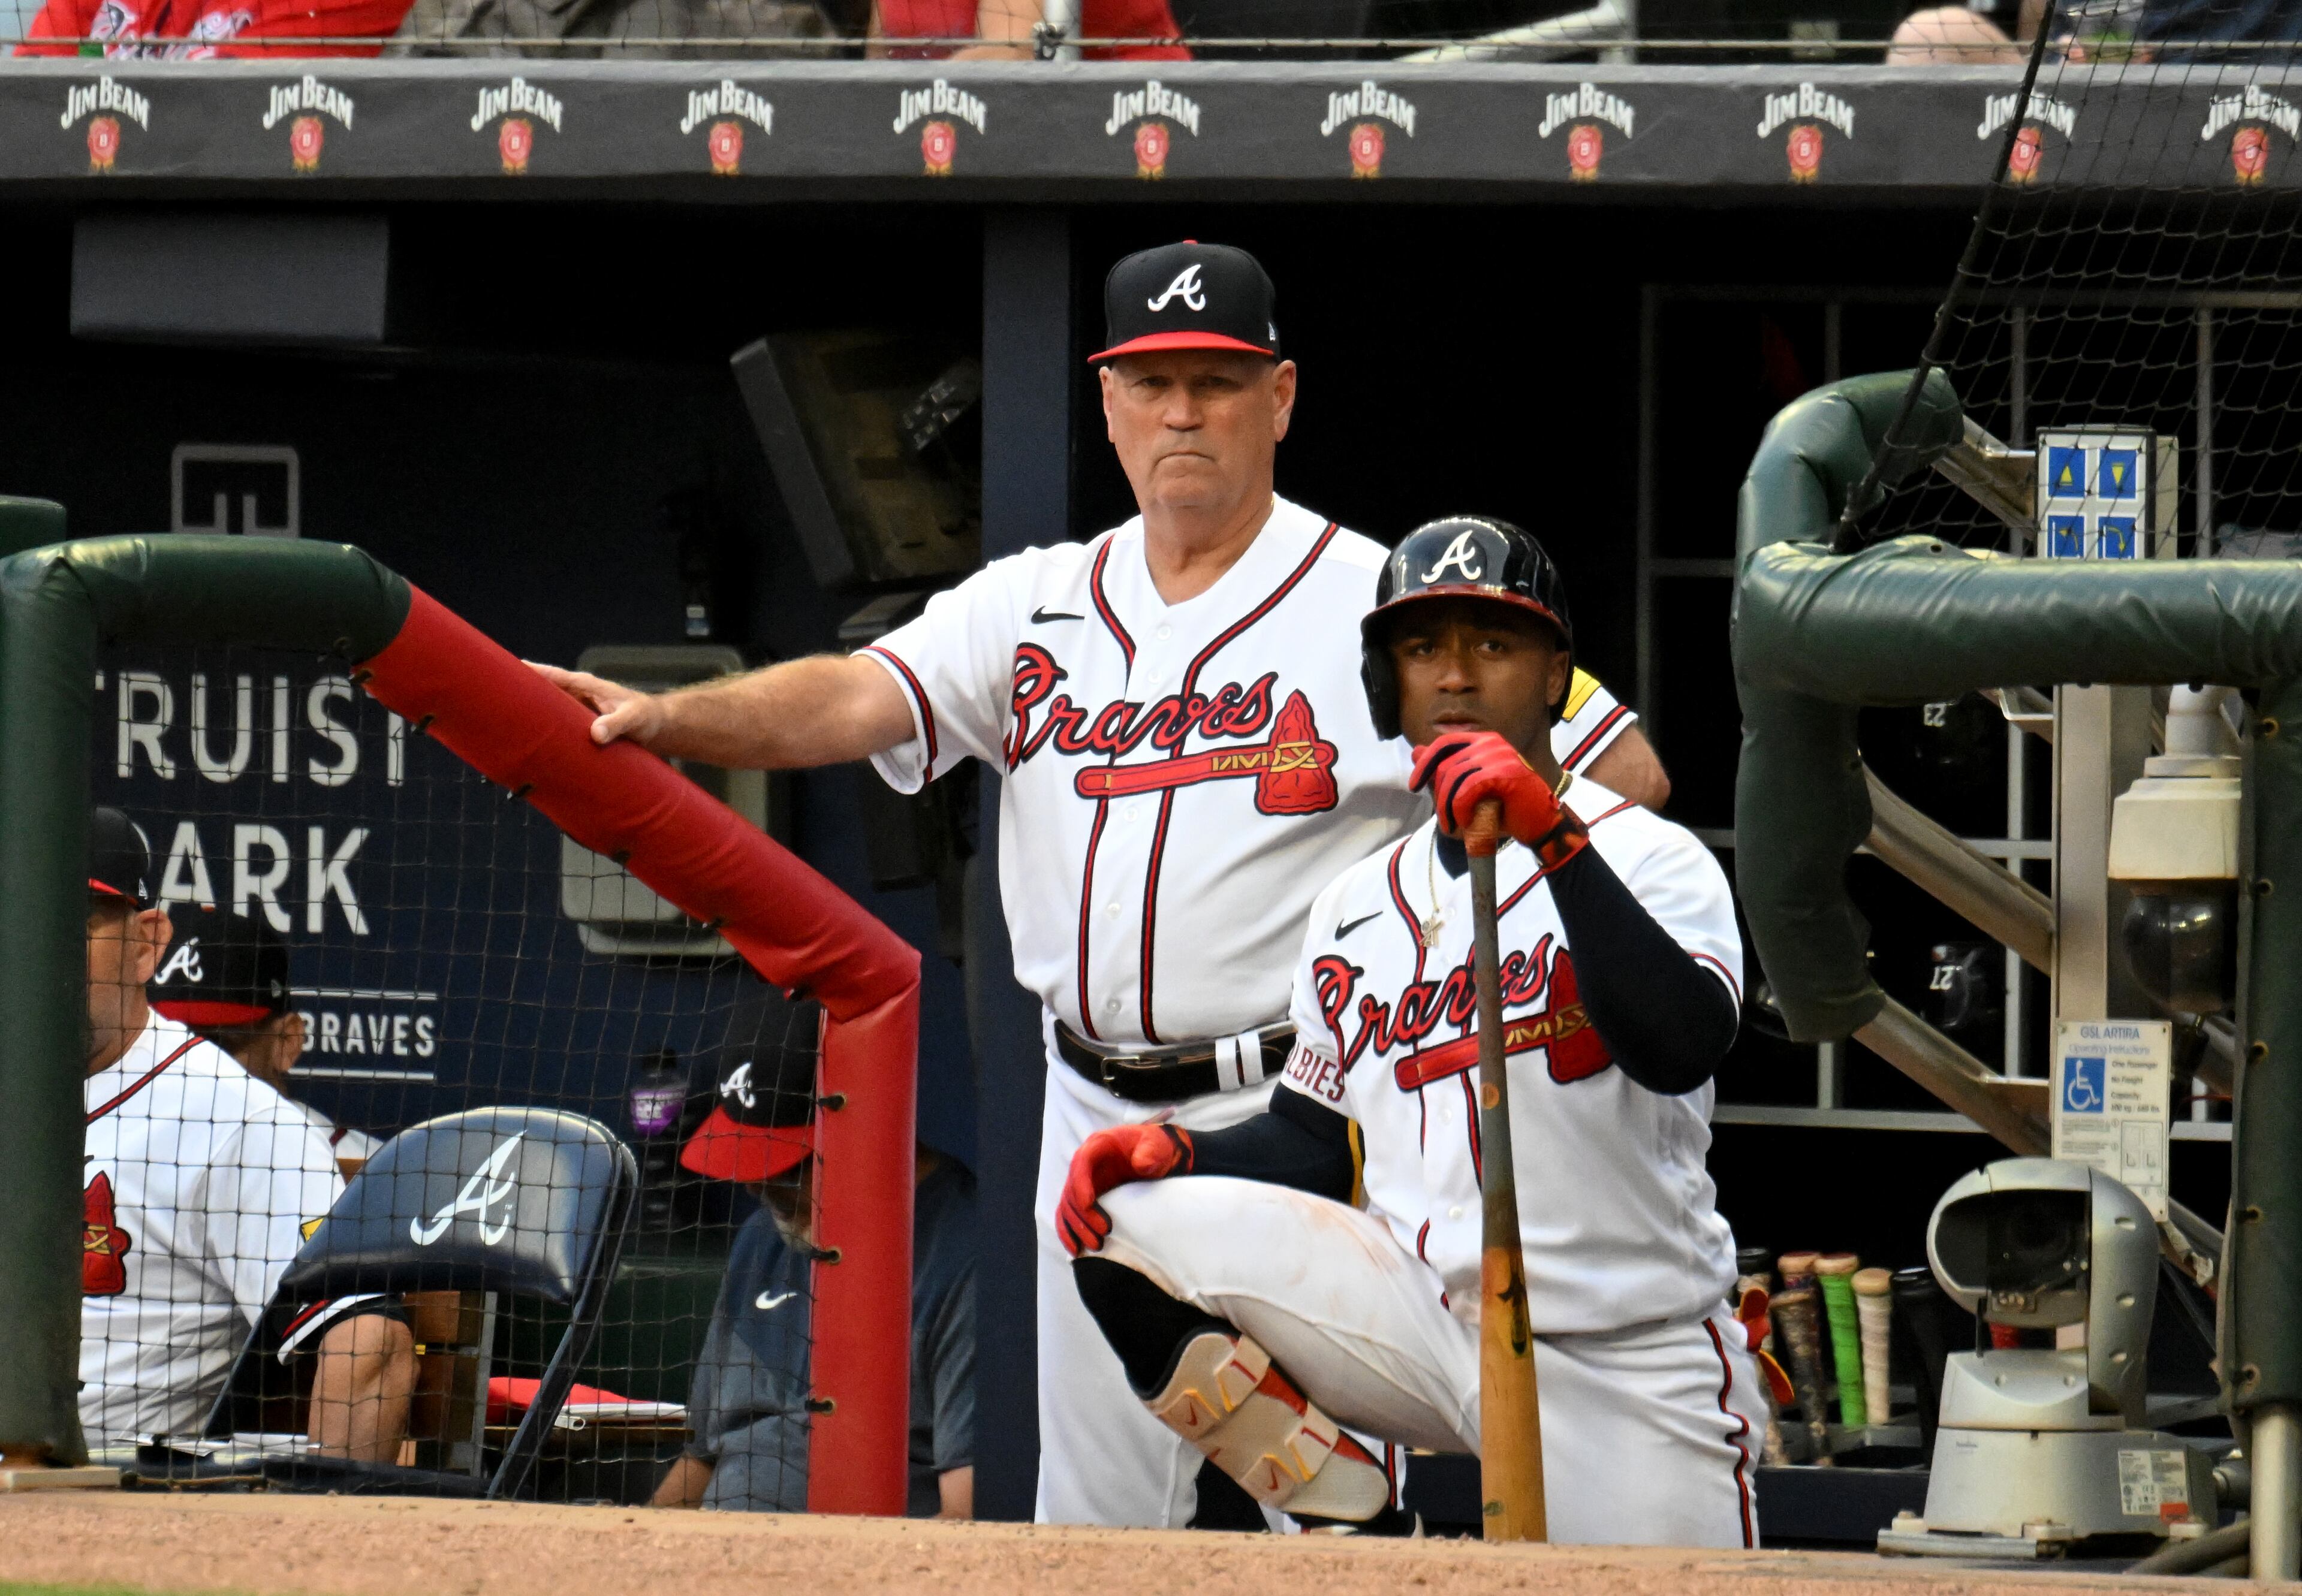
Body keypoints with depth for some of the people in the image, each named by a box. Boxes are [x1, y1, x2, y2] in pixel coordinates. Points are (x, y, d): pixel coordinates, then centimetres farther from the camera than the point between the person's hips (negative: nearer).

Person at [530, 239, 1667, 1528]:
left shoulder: (1382, 605, -2)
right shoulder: (1034, 609, 11)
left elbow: (1626, 784, -3)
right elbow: (853, 699, -4)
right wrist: (665, 719, -22)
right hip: (1098, 1121, 5)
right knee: (1093, 1526, 7)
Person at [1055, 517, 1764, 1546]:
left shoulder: (1647, 856, -3)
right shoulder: (1358, 904, 15)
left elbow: (1682, 1047, -23)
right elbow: (1318, 1139, 18)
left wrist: (1556, 840, -30)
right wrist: (1180, 1152, -2)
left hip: (1626, 1367, -4)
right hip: (1413, 1323, 4)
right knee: (1126, 1223, -15)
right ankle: (1362, 1537, -5)